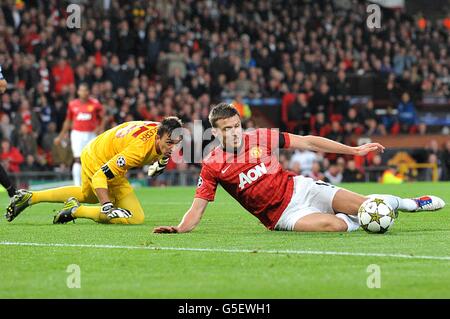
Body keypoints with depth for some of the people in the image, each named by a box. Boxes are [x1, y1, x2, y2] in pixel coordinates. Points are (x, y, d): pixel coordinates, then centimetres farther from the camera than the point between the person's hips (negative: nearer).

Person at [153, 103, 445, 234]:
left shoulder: (261, 138, -3)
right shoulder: (212, 167, -8)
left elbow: (308, 143, 1)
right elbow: (197, 209, -8)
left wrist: (354, 150, -1)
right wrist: (178, 229, -30)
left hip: (299, 188, 3)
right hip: (281, 216, -3)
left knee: (362, 206, -14)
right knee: (332, 225, -31)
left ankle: (407, 203, 16)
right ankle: (357, 221, 3)